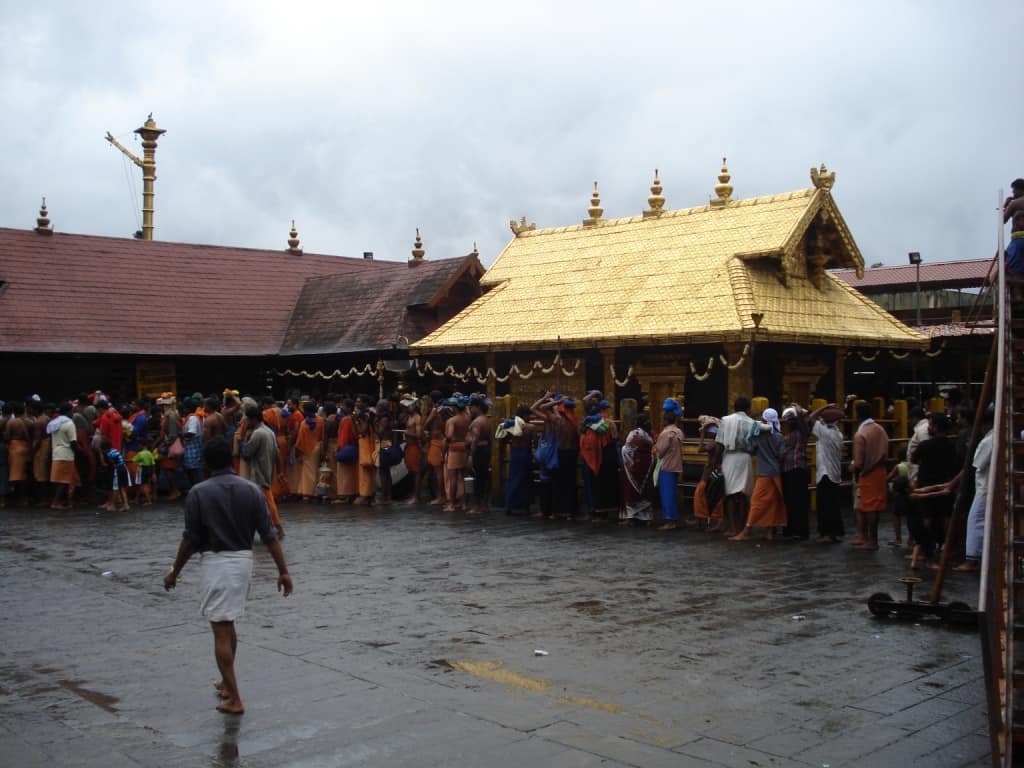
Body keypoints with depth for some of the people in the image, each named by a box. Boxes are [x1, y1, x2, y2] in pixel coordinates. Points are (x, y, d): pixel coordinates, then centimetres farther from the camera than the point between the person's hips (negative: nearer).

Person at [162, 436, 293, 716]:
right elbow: (268, 535, -2)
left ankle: (234, 699, -3)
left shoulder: (198, 493, -9)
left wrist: (174, 572, 4)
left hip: (215, 562, -5)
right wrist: (283, 571, 2)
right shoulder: (251, 490, 0)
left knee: (221, 632, -1)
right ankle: (227, 683, 34)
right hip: (244, 560, 5)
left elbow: (190, 539, -8)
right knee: (228, 626, 22)